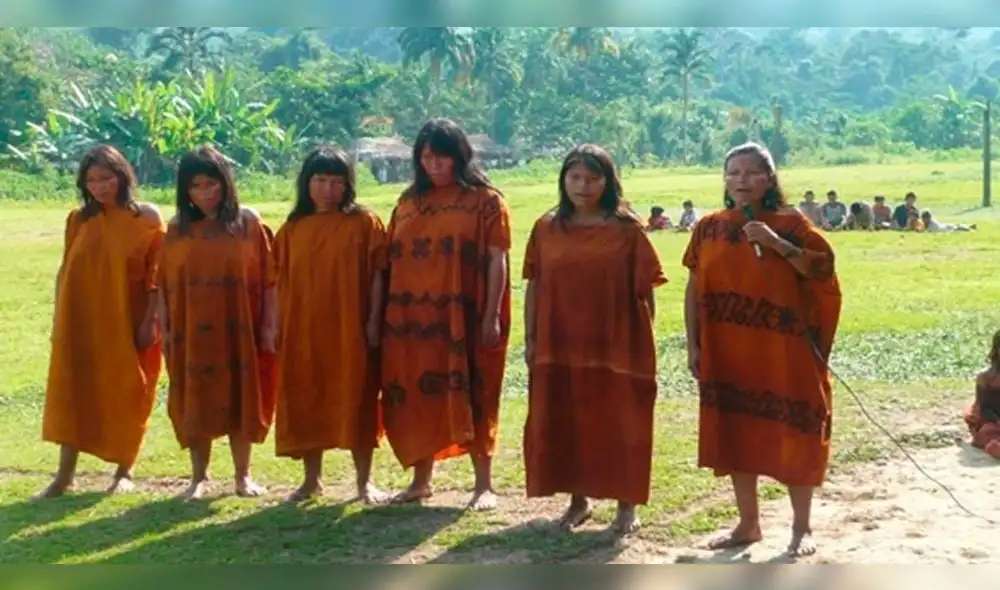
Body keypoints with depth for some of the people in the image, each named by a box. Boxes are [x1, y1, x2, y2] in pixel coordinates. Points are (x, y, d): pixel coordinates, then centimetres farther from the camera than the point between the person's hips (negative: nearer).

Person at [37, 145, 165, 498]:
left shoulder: (147, 217, -5)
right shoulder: (79, 219, 4)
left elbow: (157, 276, -5)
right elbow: (65, 272, 7)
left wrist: (149, 322, -10)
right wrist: (58, 320, 4)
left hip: (128, 324, -3)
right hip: (81, 323, 3)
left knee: (126, 396, 6)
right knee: (72, 392, 3)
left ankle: (124, 472, 20)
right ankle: (65, 474, 9)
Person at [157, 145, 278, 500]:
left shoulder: (248, 223, 0)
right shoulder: (177, 229, 4)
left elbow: (268, 279, -1)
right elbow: (164, 285, 4)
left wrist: (269, 325, -5)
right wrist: (165, 329, 0)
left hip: (239, 332, -1)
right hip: (192, 334, 1)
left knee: (240, 400, 7)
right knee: (194, 404, 6)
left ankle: (243, 475, 20)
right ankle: (199, 476, 19)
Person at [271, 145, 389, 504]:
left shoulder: (364, 223, -1)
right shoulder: (292, 228, 9)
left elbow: (378, 275, -3)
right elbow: (280, 281, 9)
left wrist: (373, 321, -9)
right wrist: (278, 326, 4)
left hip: (349, 330, -3)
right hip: (302, 330, 3)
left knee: (356, 404, 1)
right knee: (305, 405, 9)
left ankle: (364, 481, 12)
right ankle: (312, 479, 23)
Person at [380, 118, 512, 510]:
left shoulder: (485, 200, -1)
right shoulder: (409, 202, 12)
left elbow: (497, 261, -5)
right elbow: (392, 261, 11)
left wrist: (492, 316, -12)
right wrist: (386, 314, 6)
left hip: (464, 318, -4)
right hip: (413, 318, 4)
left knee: (469, 398, 0)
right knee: (417, 397, 9)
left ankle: (484, 484, 9)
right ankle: (421, 480, 22)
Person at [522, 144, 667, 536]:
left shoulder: (626, 229, -3)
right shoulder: (547, 228, 5)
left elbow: (645, 291, -1)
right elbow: (534, 286, 7)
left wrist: (644, 342, -4)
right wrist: (530, 339, 4)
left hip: (616, 347, -3)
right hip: (559, 347, 3)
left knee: (618, 426, 4)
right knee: (564, 425, 9)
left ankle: (627, 505, 17)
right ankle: (578, 500, 25)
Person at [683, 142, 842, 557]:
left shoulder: (790, 223, -3)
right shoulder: (709, 227, 5)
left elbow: (824, 268, -8)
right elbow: (694, 289, 7)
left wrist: (778, 244, -19)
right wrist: (693, 345, 3)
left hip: (783, 351, -3)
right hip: (728, 353, 3)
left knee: (792, 434, 2)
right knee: (735, 433, 10)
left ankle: (802, 527, 15)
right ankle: (748, 523, 23)